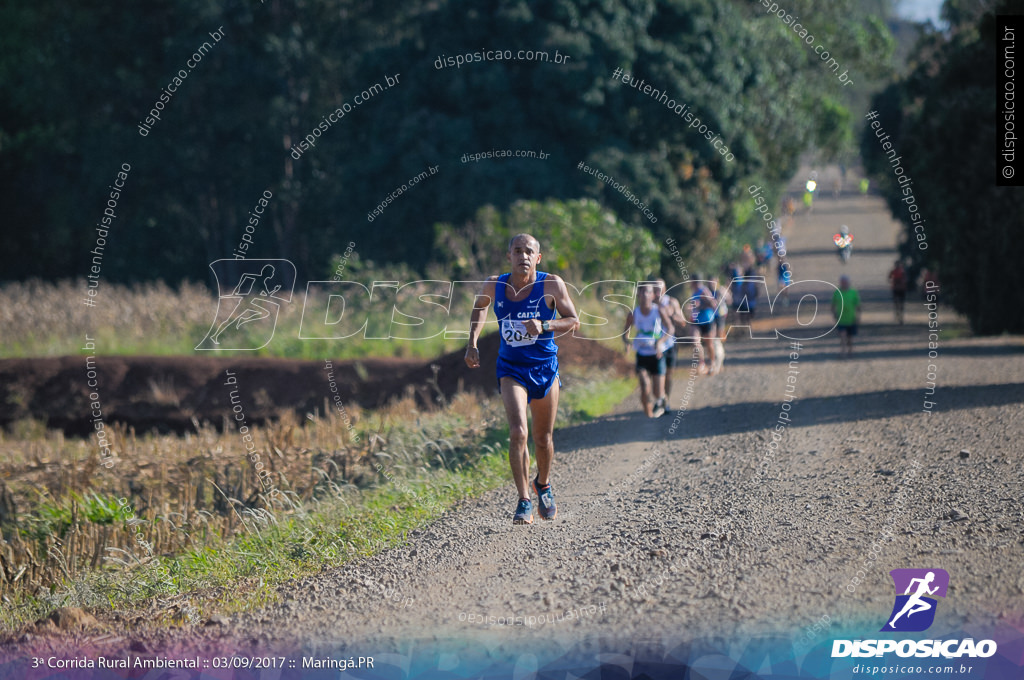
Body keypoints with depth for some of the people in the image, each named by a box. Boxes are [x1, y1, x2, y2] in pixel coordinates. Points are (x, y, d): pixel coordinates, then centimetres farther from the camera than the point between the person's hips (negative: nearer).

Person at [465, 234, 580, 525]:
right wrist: (472, 343, 6)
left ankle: (543, 485, 41)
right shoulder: (494, 286, -6)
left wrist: (544, 325, -23)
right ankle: (524, 502, -15)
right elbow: (479, 307, 17)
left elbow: (573, 321, -5)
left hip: (545, 367, 0)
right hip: (511, 368, 0)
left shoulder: (551, 285, -11)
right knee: (518, 432, -20)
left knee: (543, 438, 12)